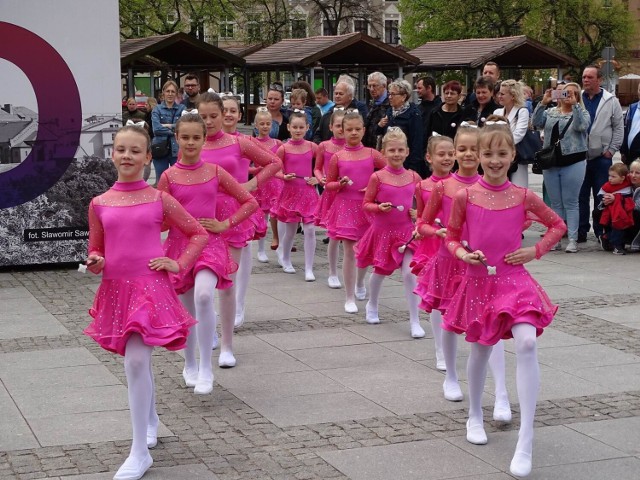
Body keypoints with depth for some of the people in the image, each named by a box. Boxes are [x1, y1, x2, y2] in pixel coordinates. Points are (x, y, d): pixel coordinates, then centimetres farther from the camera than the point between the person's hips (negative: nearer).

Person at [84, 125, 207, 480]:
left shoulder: (159, 200, -2)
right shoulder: (99, 204, 4)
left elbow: (198, 233, 8)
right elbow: (95, 250, 14)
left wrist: (178, 265, -3)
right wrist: (94, 262, -8)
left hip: (150, 288, -4)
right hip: (115, 290, 4)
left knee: (136, 361, -16)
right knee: (138, 362, 17)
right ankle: (150, 423, 43)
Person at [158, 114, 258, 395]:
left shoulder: (215, 172, 1)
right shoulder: (169, 176, -1)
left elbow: (250, 203, 7)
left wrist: (225, 224, -2)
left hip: (210, 243, -1)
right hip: (179, 244, 1)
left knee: (203, 295, -27)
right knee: (187, 309, 9)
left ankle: (206, 369, -18)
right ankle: (190, 366, 33)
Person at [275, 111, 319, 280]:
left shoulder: (312, 147, 0)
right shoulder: (284, 149, -5)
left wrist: (316, 179, -5)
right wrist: (284, 176, -16)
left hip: (308, 192, 1)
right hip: (290, 191, -1)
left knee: (310, 229, -6)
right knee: (290, 229, 11)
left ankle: (309, 269, 0)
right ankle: (285, 258, 39)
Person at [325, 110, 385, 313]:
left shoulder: (372, 154, 0)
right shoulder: (337, 157, -2)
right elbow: (328, 184, 5)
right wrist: (340, 184, -15)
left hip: (367, 206, 2)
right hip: (345, 206, -2)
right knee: (349, 252, -3)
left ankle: (360, 283, 42)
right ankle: (350, 298, 5)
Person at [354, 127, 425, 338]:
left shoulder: (414, 177, -1)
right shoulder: (378, 177, -9)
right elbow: (366, 204, -2)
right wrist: (379, 207, -21)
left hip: (406, 231, 1)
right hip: (382, 231, -1)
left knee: (410, 273, -10)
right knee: (380, 271, 17)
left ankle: (415, 321, -3)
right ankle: (372, 305, 46)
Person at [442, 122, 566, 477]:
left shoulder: (524, 197, -3)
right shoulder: (465, 197, -4)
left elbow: (557, 226, 11)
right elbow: (451, 237, 8)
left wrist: (535, 251, -2)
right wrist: (463, 254, -12)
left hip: (514, 279, -1)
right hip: (478, 280, 1)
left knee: (527, 343, -22)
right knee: (480, 350, 16)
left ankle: (526, 439, -19)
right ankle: (475, 416, 43)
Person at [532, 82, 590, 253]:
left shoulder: (581, 113, 4)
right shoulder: (550, 112, 12)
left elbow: (582, 126, -17)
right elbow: (536, 123, -4)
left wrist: (574, 104, -21)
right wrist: (543, 103, -12)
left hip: (573, 163, -3)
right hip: (550, 163, 4)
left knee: (570, 203, -1)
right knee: (555, 203, 9)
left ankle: (572, 240, 1)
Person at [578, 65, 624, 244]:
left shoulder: (611, 101, 2)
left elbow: (618, 128, 4)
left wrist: (611, 150, -2)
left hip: (602, 157, -2)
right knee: (580, 196, 6)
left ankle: (601, 232, 8)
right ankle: (580, 231, 14)